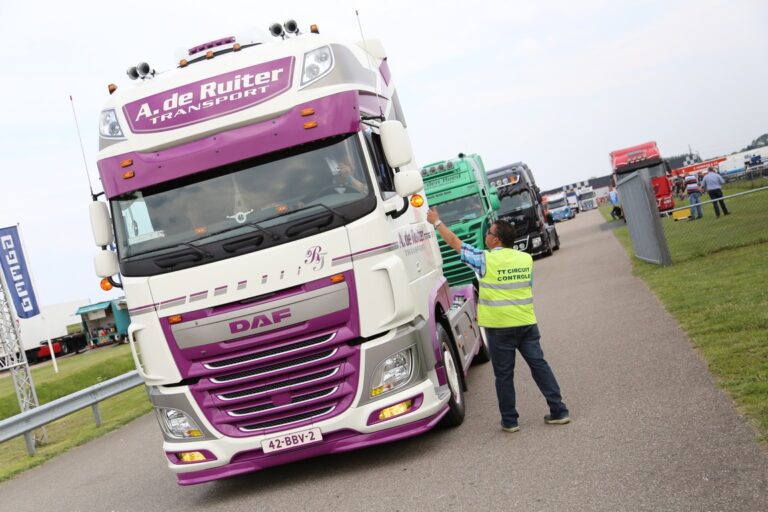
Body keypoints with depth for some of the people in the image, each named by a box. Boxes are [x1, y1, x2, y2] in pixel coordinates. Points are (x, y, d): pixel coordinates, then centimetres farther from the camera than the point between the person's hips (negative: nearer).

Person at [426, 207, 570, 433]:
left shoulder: (485, 260, -10)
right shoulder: (526, 259, 5)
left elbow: (454, 242, 0)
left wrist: (437, 222, 12)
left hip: (499, 327, -4)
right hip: (527, 323, 4)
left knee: (504, 374, 6)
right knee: (539, 365, 11)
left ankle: (509, 420, 13)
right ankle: (559, 411, 11)